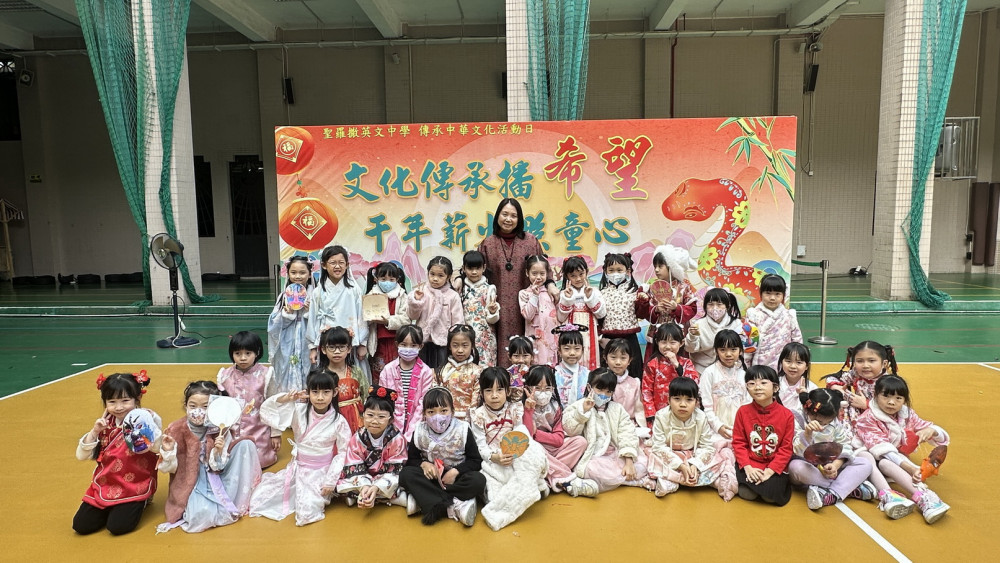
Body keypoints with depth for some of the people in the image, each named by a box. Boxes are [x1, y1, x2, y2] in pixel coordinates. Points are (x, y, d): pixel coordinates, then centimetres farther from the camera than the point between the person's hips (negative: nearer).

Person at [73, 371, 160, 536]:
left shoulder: (145, 419, -11)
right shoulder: (105, 424, 3)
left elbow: (158, 448, -21)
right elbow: (81, 456, 2)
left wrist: (148, 427, -34)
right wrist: (95, 431, -11)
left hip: (135, 487, -5)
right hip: (105, 486, 5)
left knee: (118, 526, -17)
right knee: (81, 526, -1)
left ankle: (138, 504, 13)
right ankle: (110, 508, 26)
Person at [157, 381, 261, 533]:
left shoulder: (219, 430, -9)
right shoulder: (175, 430, -10)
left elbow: (218, 467, -4)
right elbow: (169, 468, -4)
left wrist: (218, 452, -25)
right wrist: (168, 451, -24)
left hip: (215, 479, 3)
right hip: (190, 484, -3)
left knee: (245, 444, -16)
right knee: (202, 514, -36)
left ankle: (234, 503, -8)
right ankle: (226, 510, 2)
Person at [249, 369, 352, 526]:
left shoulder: (339, 422, -14)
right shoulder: (299, 411, -8)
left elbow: (342, 453, -9)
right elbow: (266, 411, -6)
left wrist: (331, 481, -13)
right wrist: (286, 398, -23)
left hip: (320, 472, -3)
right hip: (296, 467, 4)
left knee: (307, 514, -21)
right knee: (257, 500, -3)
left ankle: (321, 496, 11)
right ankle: (298, 494, 22)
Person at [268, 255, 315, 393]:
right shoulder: (284, 296, 6)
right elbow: (273, 325, 5)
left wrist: (310, 312, -16)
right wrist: (286, 313, -10)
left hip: (307, 348, -2)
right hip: (287, 350, 2)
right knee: (287, 385, 5)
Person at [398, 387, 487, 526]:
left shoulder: (462, 430, -10)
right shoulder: (420, 432, -6)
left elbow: (476, 461, -8)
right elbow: (412, 459, 3)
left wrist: (455, 471, -22)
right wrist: (423, 464, -19)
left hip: (456, 476, -1)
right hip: (432, 477, 1)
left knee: (478, 480, -30)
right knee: (405, 474, -24)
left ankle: (424, 499, -25)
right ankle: (453, 505, -31)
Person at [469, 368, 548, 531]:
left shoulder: (515, 410, 5)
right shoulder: (478, 415, -2)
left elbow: (521, 434, -4)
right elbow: (481, 446, -6)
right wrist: (494, 457, -26)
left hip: (515, 457, 2)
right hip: (491, 460, -2)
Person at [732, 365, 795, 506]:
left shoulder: (786, 415, -7)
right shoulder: (743, 411, -4)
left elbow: (786, 448, -6)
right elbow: (738, 442, -1)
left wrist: (769, 471, -16)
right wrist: (747, 467, -15)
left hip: (775, 467, 0)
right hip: (750, 464, 0)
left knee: (771, 496, -20)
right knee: (747, 494, -20)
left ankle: (781, 481, 12)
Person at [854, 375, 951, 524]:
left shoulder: (907, 415, 3)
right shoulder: (868, 418, -14)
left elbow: (941, 436, 7)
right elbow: (881, 449, -26)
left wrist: (931, 430, -19)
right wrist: (909, 467, -40)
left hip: (899, 459, 4)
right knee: (885, 462, -39)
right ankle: (923, 496, -52)